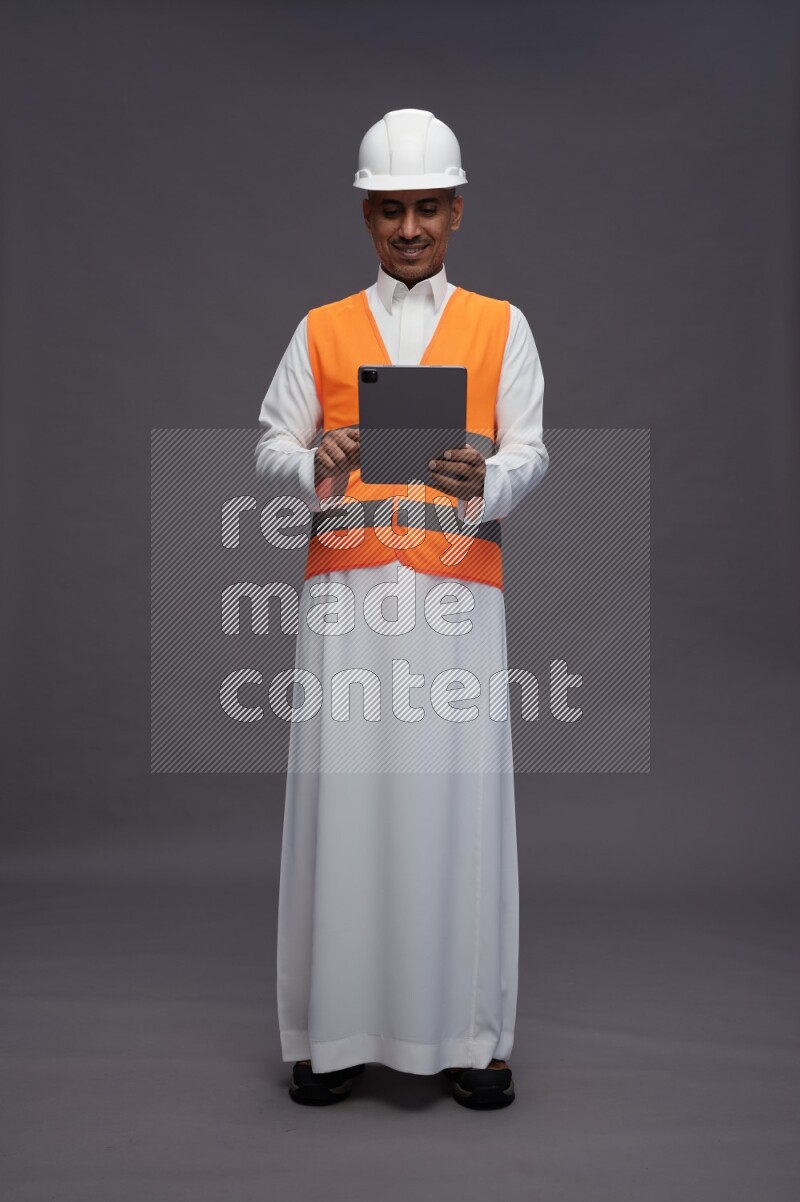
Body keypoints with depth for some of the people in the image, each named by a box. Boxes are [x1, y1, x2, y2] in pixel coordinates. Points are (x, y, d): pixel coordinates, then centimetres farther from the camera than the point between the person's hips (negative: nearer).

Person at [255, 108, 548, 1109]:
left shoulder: (500, 325, 16)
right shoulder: (320, 330, 18)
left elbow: (528, 452, 5)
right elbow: (270, 445, 8)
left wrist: (484, 480, -17)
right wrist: (315, 467, -14)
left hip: (457, 586, 0)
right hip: (345, 586, 1)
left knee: (458, 793, -3)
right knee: (343, 791, -2)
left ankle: (468, 1034, 9)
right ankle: (334, 1030, 9)